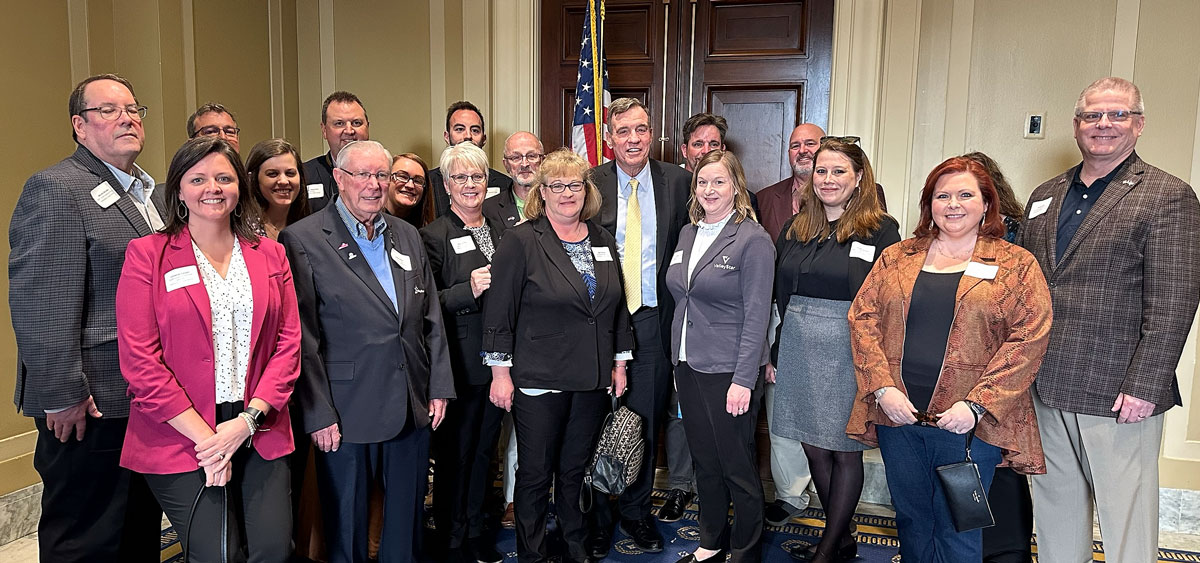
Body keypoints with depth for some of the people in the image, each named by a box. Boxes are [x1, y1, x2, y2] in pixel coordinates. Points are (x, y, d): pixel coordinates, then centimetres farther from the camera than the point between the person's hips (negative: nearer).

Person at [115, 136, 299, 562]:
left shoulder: (269, 255, 9)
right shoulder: (147, 255, 0)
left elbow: (288, 344, 4)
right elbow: (138, 359, -6)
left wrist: (249, 419, -9)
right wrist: (205, 437, -11)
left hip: (259, 430, 3)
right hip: (179, 437, -2)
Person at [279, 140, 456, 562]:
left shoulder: (408, 236, 11)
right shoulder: (302, 240, -7)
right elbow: (302, 337, -10)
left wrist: (440, 387, 7)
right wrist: (318, 414, -12)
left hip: (414, 410, 5)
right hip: (346, 414, -5)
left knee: (407, 523, 18)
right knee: (346, 528, 12)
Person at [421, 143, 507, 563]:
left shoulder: (499, 230, 11)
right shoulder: (434, 236, -7)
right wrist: (467, 291, -22)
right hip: (459, 365, -5)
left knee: (484, 449, 15)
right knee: (454, 454, 7)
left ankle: (475, 529, 32)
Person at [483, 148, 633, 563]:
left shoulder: (603, 241, 9)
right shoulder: (521, 241, -7)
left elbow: (618, 307, 15)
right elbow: (499, 311, -9)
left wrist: (619, 363, 13)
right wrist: (501, 373, -11)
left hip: (593, 381, 5)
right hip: (538, 381, -4)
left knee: (577, 472, 16)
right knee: (535, 475, 7)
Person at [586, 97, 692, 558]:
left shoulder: (676, 182, 3)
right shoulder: (589, 184, -1)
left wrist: (678, 309, -1)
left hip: (652, 319, 1)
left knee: (645, 421, 10)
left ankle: (636, 511, 31)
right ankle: (599, 517, 25)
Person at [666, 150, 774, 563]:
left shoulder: (753, 240, -11)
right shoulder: (687, 235, 10)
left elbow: (756, 315, -14)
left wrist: (743, 380, -18)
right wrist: (678, 361, 14)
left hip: (728, 371, -6)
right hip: (688, 366, 7)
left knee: (737, 468, 5)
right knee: (704, 463, 17)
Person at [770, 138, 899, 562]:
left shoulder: (881, 230, -4)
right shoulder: (796, 228, 10)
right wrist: (776, 353, 11)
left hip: (850, 351, -5)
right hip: (799, 350, 5)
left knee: (846, 450, 5)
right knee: (813, 447, 11)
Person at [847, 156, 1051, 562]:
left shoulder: (1016, 265, 1)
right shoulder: (896, 258, 9)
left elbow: (1029, 338, -7)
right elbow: (862, 319, 3)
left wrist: (976, 405, -16)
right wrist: (883, 389, -9)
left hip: (968, 422, -3)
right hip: (897, 415, 3)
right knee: (911, 521, 17)